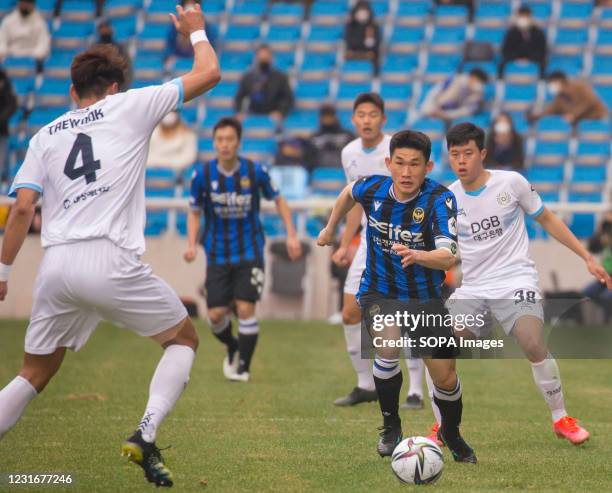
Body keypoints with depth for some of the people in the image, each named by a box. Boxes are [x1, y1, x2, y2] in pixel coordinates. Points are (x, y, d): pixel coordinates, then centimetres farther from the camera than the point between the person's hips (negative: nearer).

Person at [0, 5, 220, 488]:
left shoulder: (45, 135, 18)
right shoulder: (129, 106, 9)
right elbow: (209, 73, 14)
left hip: (56, 265, 4)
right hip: (110, 262, -4)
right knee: (184, 338, 17)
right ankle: (145, 436, -3)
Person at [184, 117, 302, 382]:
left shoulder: (256, 171, -9)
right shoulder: (202, 174, -8)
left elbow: (278, 200, 7)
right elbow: (194, 212, 5)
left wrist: (291, 235, 0)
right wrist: (192, 245, -10)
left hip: (249, 252, -1)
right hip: (217, 255, 1)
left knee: (245, 308, -13)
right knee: (216, 315, -2)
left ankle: (243, 366, 3)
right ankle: (232, 348, 31)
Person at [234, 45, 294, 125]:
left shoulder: (280, 77, 7)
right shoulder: (247, 77, 13)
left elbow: (288, 99, 4)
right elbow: (239, 98, 16)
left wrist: (280, 112, -12)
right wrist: (239, 112, -2)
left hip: (272, 119, -1)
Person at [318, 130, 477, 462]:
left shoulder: (440, 200, -25)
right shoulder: (372, 189, -14)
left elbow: (448, 257, -39)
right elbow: (349, 192, 14)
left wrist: (418, 255, -59)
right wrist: (330, 229, 26)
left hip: (425, 298, 0)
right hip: (379, 292, 1)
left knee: (445, 378, 2)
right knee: (388, 345, -29)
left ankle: (451, 434, 36)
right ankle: (390, 426, -7)